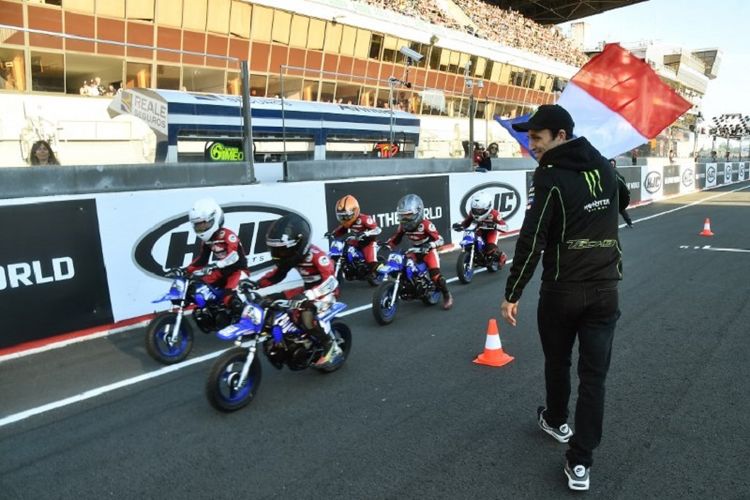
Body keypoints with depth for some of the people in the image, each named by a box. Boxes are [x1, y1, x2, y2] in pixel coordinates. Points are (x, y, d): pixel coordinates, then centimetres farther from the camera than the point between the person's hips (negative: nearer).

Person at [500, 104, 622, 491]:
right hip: (605, 288, 5)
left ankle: (556, 421, 42)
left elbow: (531, 239, -18)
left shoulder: (550, 176, -14)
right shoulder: (604, 167, 6)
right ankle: (579, 463, 8)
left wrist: (512, 293, -13)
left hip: (562, 289, -4)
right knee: (594, 376, 6)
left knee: (557, 362, 19)